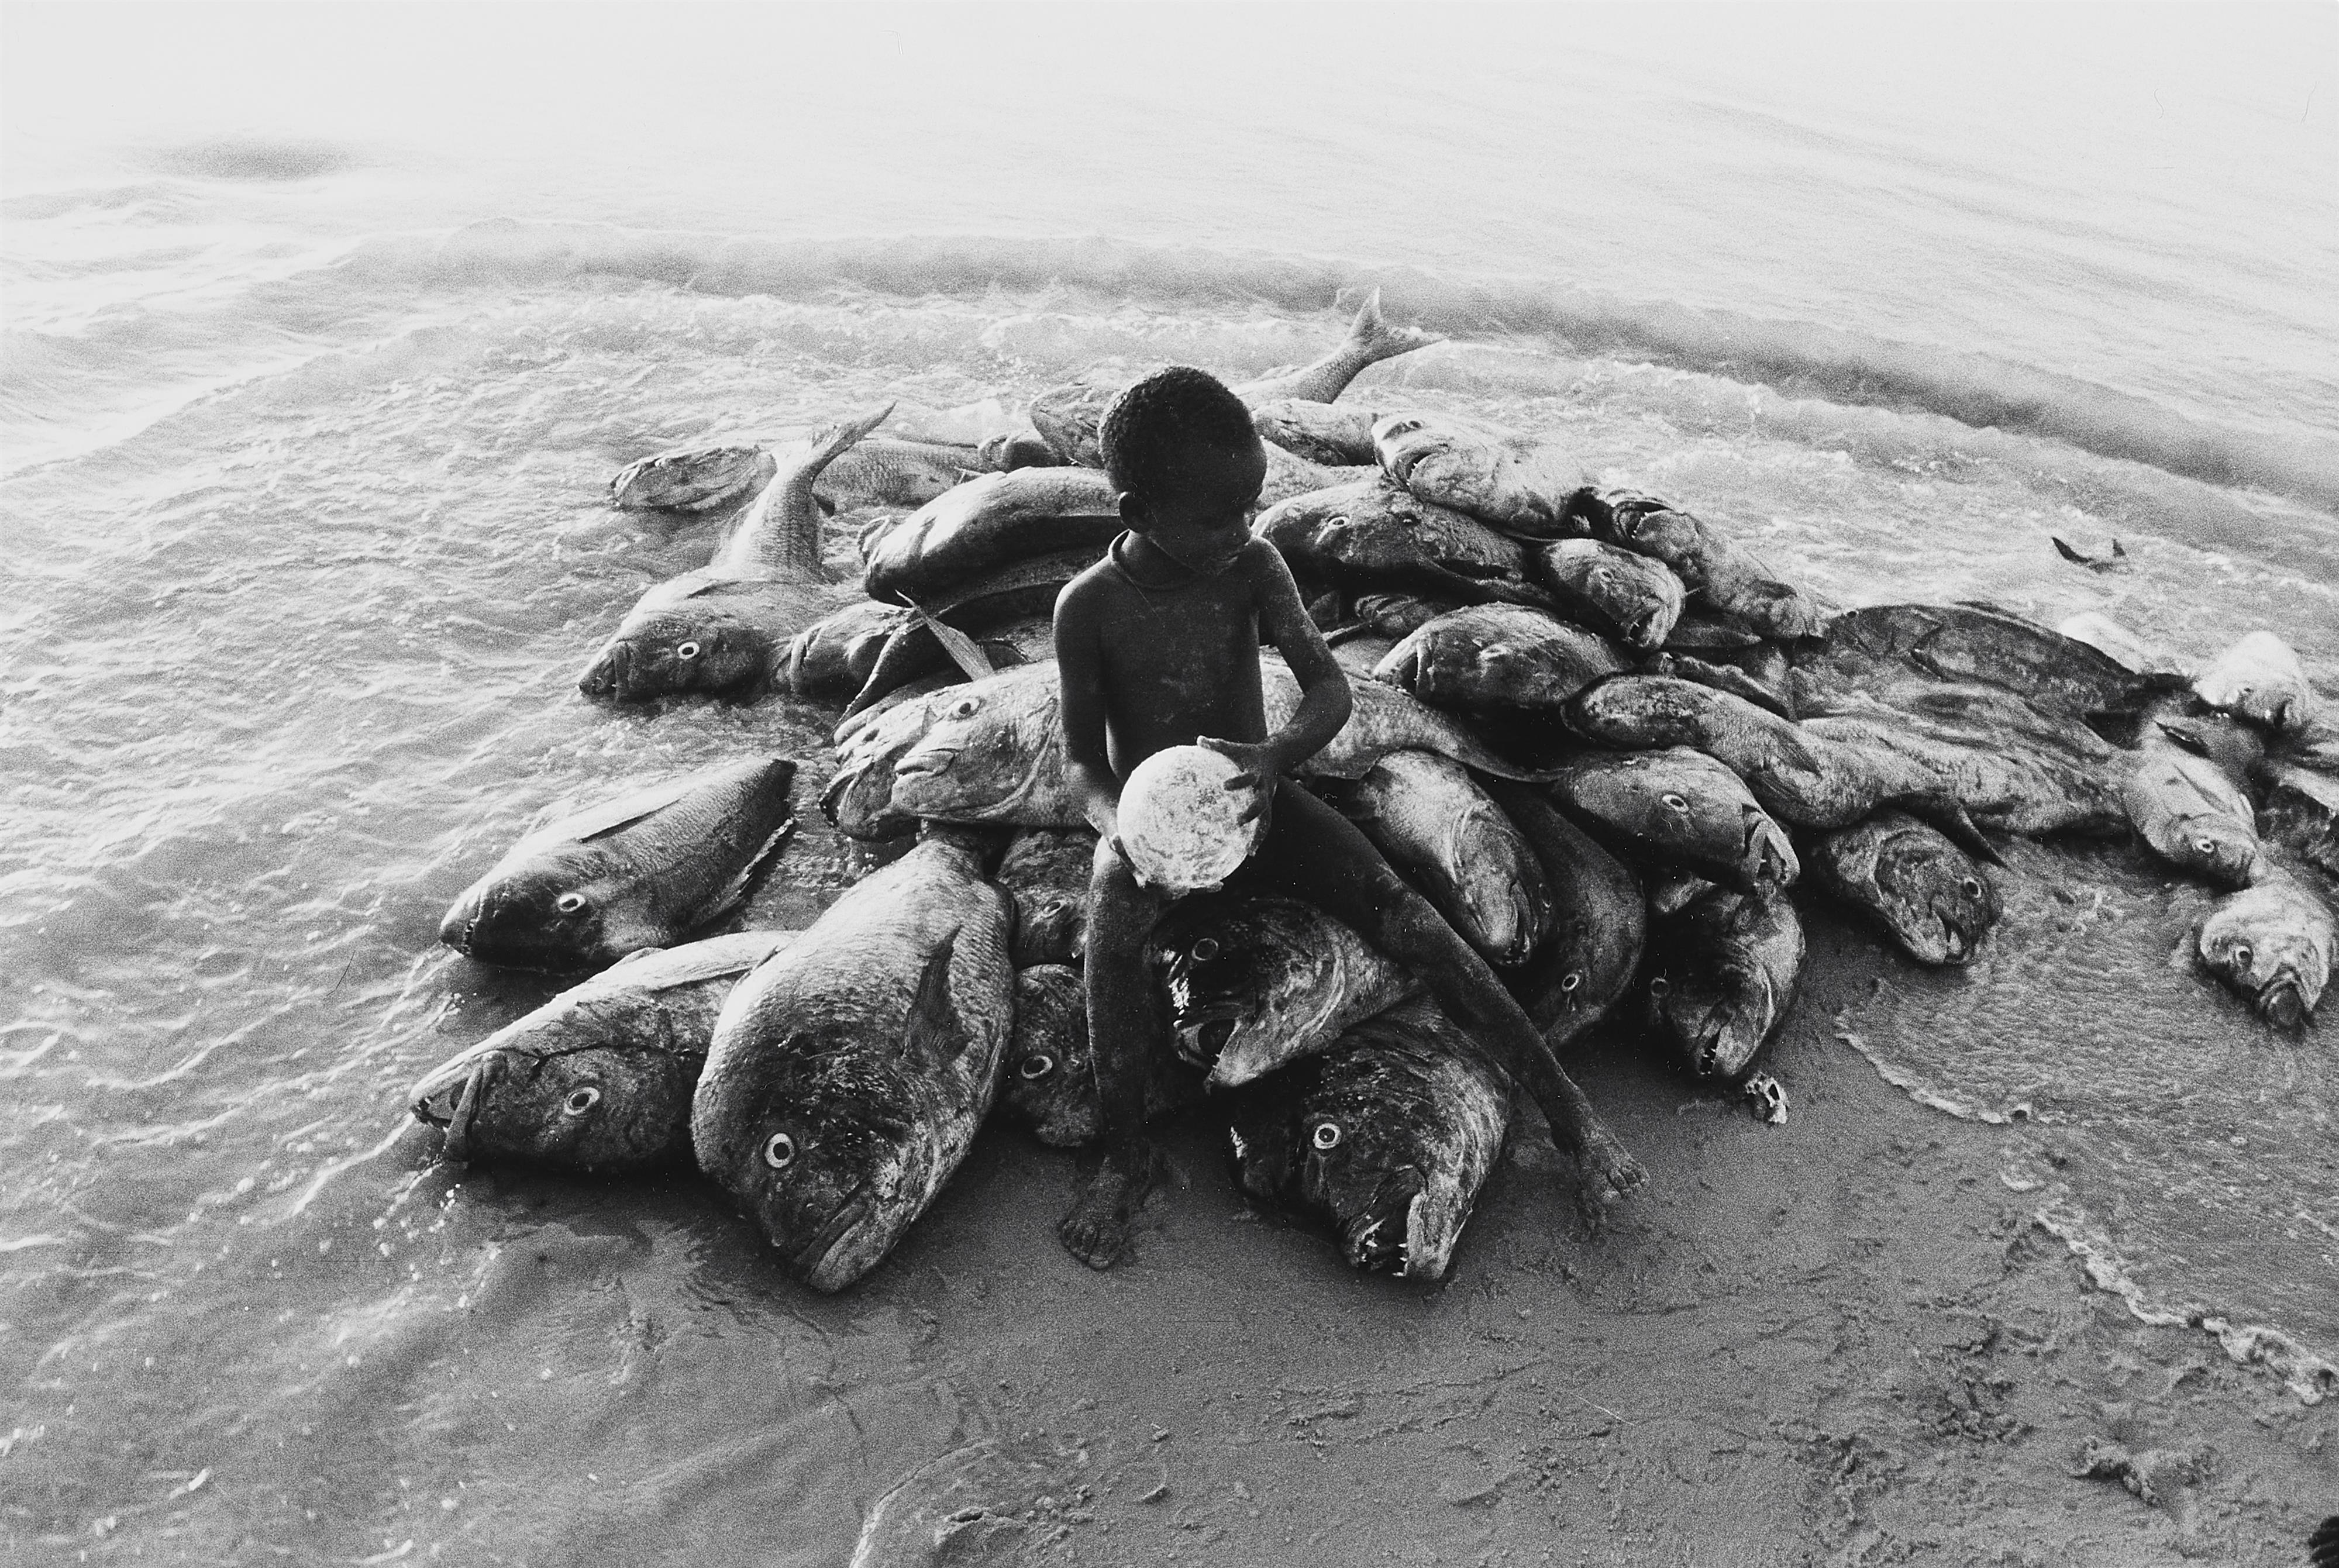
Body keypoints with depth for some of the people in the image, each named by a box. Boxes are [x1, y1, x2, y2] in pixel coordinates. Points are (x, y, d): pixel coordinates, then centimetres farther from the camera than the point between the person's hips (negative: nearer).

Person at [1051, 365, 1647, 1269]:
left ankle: (1566, 1109, -15)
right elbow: (1081, 756, -8)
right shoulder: (1089, 607, -14)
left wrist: (1277, 755, -36)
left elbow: (1329, 689, -14)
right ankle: (1126, 1159, -22)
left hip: (1253, 798, 2)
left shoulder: (1253, 568, -9)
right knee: (1114, 918, -36)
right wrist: (1116, 823, -30)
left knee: (1397, 908, -19)